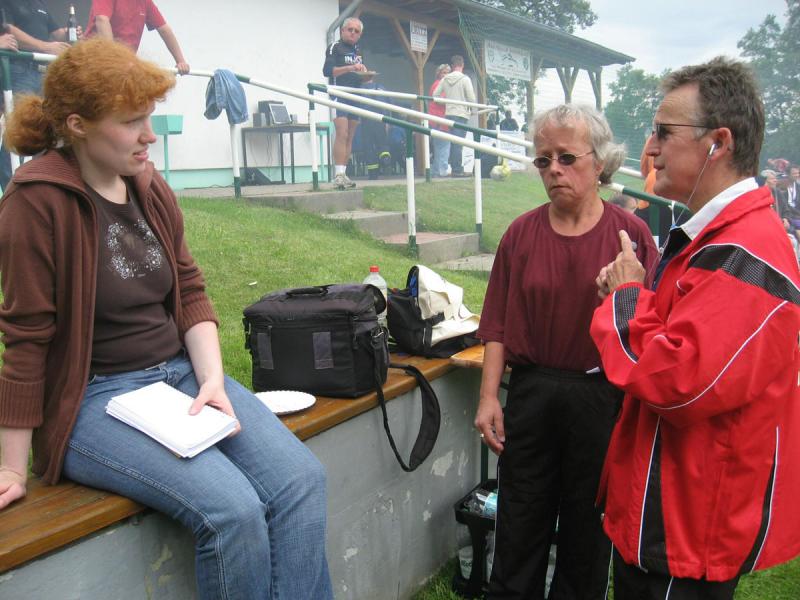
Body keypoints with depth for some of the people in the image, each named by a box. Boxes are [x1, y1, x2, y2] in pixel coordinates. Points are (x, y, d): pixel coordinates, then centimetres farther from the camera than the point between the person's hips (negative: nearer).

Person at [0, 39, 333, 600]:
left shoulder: (150, 187, 7)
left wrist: (212, 380, -4)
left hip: (180, 371, 6)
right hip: (94, 397, -6)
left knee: (302, 478, -14)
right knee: (232, 509, -24)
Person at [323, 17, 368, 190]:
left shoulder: (358, 51, 22)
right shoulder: (335, 48, 0)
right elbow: (327, 70, -13)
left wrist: (365, 74, 7)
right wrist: (350, 68, -22)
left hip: (354, 97, 7)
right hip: (339, 96, -7)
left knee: (350, 138, 4)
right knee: (342, 134, -18)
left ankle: (342, 175, 6)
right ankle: (338, 175, -20)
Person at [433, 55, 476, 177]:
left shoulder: (445, 79, 5)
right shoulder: (465, 79, -8)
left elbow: (435, 95, 4)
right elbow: (471, 98, -10)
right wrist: (472, 109, 8)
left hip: (449, 113, 5)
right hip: (462, 113, -5)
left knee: (453, 142, 12)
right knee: (458, 142, -5)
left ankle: (454, 168, 14)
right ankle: (457, 170, -7)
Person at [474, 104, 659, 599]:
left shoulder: (630, 233, -5)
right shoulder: (522, 233, 1)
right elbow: (499, 325, 1)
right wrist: (489, 396, -2)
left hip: (602, 395, -1)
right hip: (531, 391, 2)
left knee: (589, 520, 15)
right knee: (519, 520, 12)